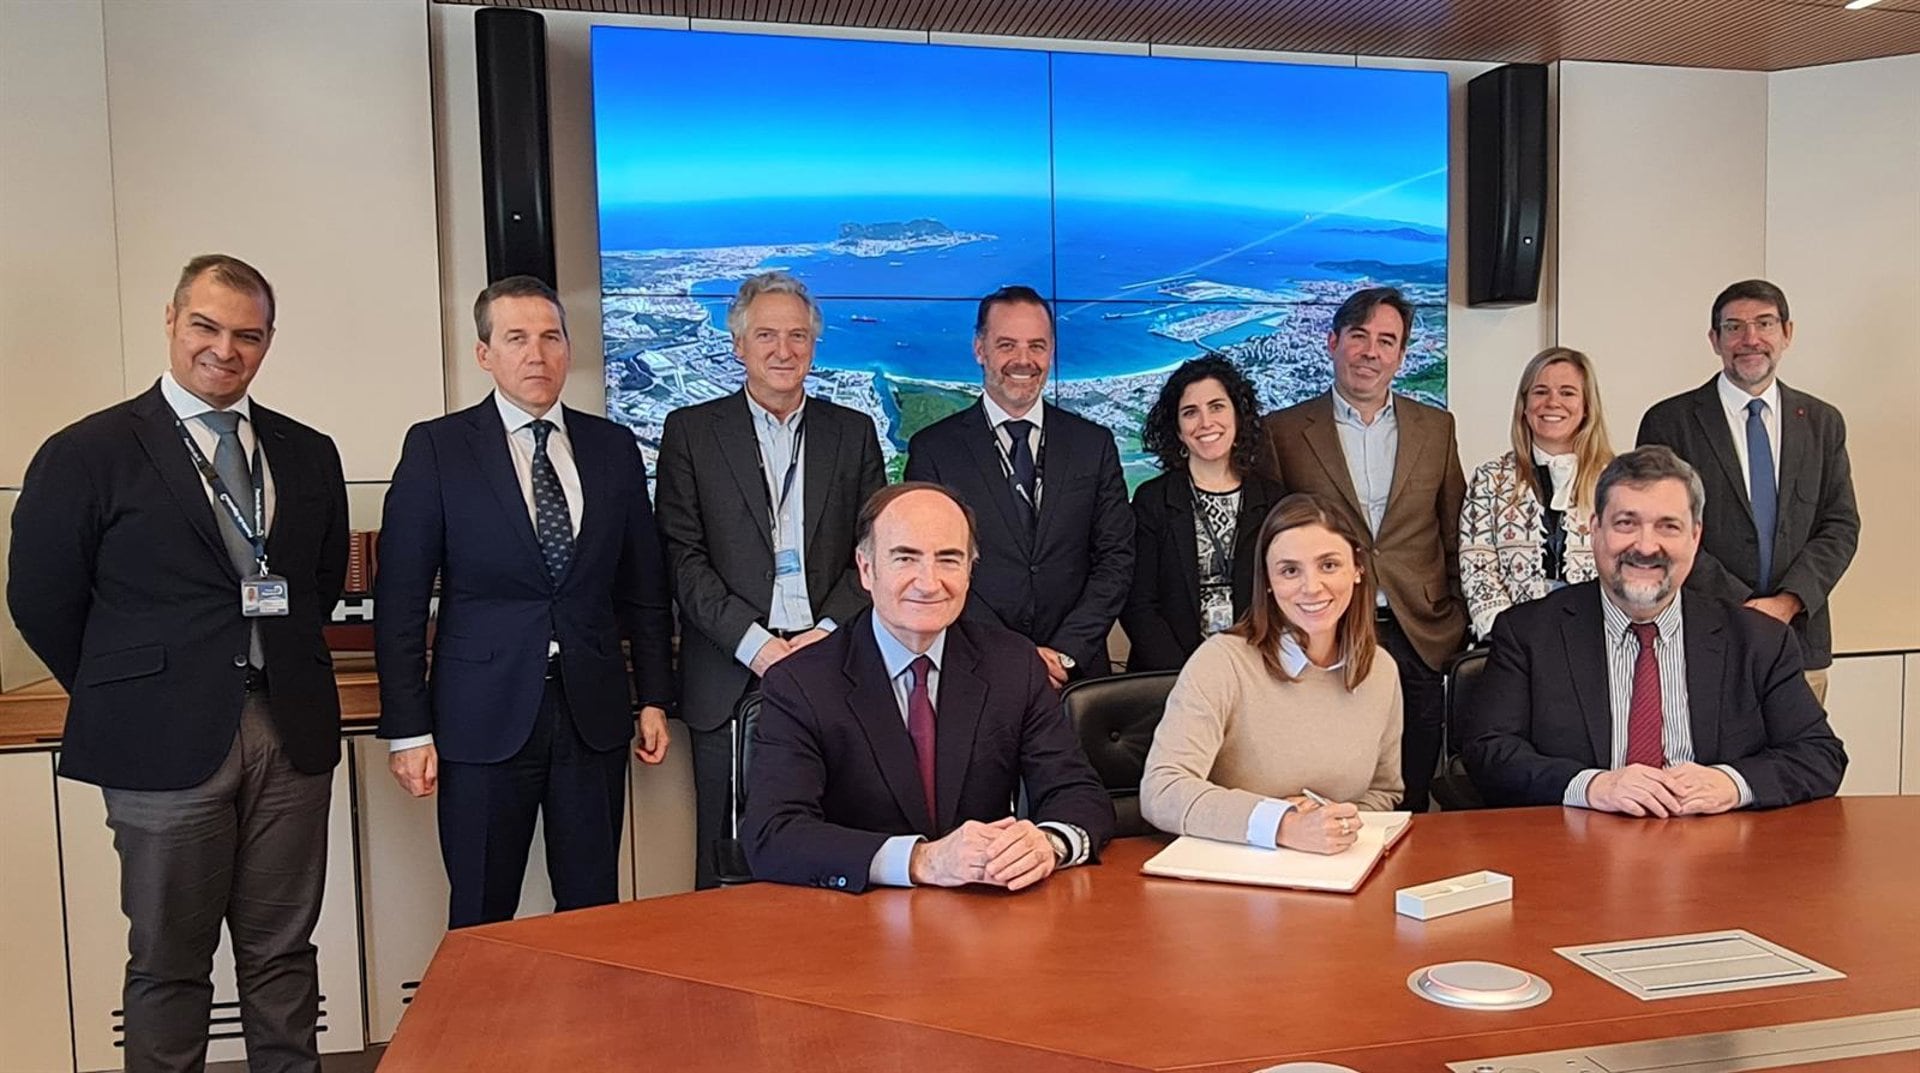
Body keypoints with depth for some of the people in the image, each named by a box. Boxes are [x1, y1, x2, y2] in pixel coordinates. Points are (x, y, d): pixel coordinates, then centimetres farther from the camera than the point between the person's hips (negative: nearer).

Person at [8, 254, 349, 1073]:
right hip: (166, 742, -3)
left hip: (293, 735, 3)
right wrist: (125, 695, 4)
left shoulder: (309, 455, 8)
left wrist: (286, 666, 10)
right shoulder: (86, 453, -4)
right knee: (168, 964, 9)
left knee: (282, 954, 13)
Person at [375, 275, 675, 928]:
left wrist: (654, 698, 9)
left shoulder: (614, 447, 7)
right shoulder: (436, 448, -2)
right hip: (486, 719, -2)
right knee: (481, 922, 6)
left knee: (594, 912, 9)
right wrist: (407, 729, -6)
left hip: (594, 715, 3)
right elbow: (400, 599, -3)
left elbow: (643, 587, 12)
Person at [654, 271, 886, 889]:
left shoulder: (854, 433, 12)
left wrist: (828, 631, -8)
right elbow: (683, 557, -1)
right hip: (730, 679, -1)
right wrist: (754, 643, -12)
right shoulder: (691, 431, 6)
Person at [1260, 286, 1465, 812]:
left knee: (1409, 806, 7)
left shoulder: (1436, 428, 11)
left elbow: (1453, 537, 14)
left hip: (1418, 642, 2)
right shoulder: (1283, 431, 3)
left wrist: (1454, 622, 7)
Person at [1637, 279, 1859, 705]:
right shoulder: (1669, 423, -1)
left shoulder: (1823, 423, 12)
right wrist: (1746, 609, -12)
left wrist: (1788, 601, -9)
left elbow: (1841, 525, 7)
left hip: (1800, 641, 3)